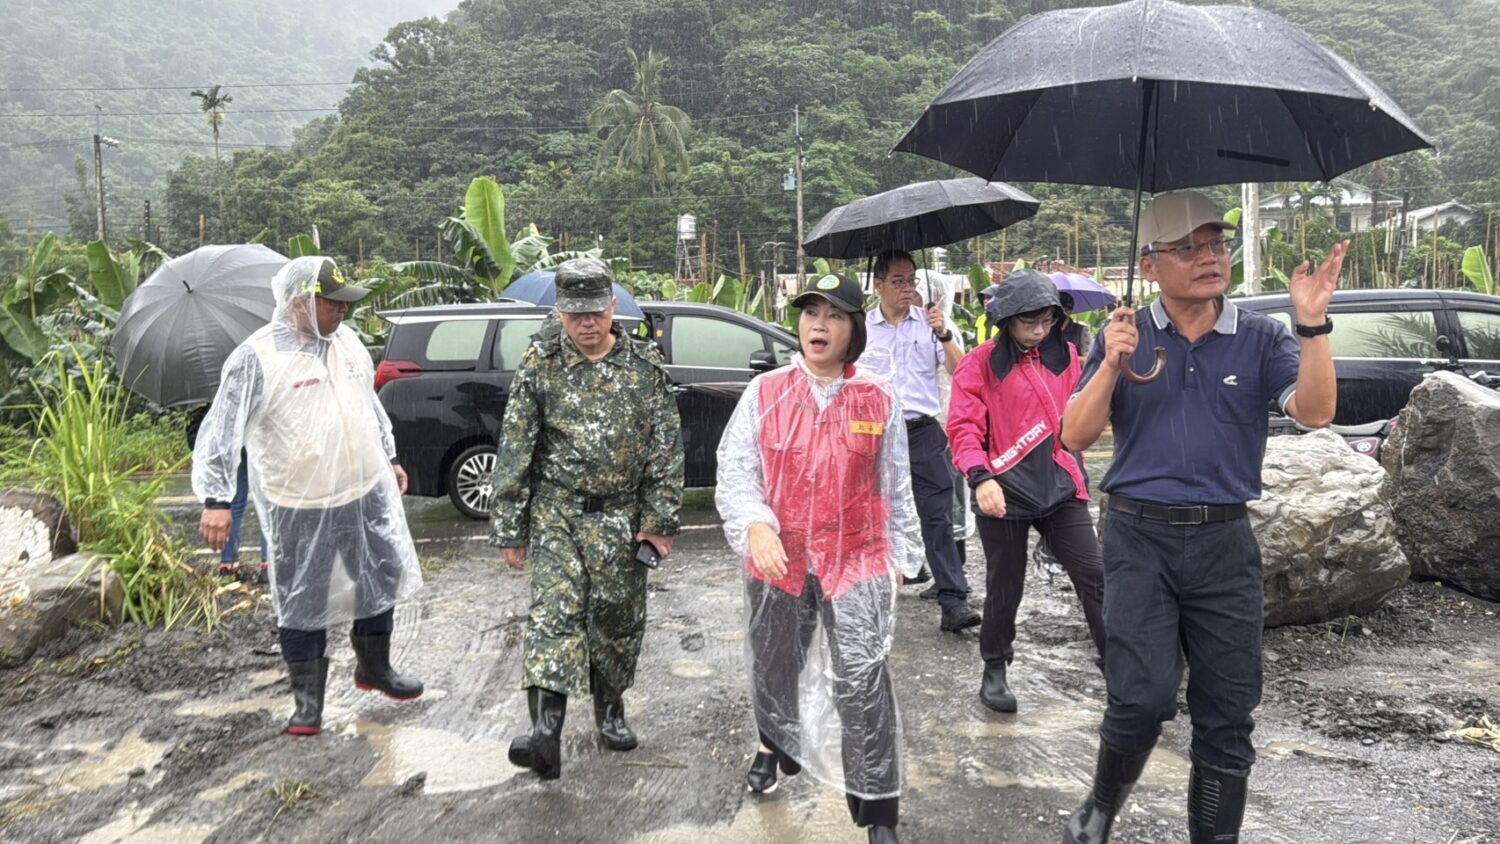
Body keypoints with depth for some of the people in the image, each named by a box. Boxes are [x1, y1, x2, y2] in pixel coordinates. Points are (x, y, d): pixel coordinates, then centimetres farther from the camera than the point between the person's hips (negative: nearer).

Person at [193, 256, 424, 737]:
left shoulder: (347, 341, 5)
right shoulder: (257, 358, -15)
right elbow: (221, 431, -18)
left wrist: (388, 458, 23)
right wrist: (216, 500, -24)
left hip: (369, 491, 6)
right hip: (300, 507, -6)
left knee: (382, 579, 17)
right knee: (303, 604, 6)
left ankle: (374, 669, 38)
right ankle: (307, 700, 22)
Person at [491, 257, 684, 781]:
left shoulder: (645, 364, 0)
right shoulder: (540, 363, -2)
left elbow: (666, 447, 2)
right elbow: (515, 449, 0)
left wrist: (659, 519, -3)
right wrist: (509, 527, -2)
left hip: (622, 516, 2)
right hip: (556, 512, -1)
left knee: (619, 617, 10)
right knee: (553, 611, -15)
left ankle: (609, 709, 32)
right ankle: (546, 732, -20)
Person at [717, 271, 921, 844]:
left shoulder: (879, 400, 0)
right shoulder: (765, 392, -2)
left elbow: (895, 488, 8)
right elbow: (735, 469, -6)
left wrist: (900, 556, 9)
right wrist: (756, 525, -23)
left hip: (855, 562, -1)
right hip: (778, 560, 2)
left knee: (863, 683, -9)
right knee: (774, 668, 19)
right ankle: (775, 746, 50)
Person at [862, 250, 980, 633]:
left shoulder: (929, 321, 4)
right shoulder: (862, 328, 5)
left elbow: (959, 371, -2)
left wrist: (944, 336, -17)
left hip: (923, 432, -1)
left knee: (938, 517, -5)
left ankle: (954, 602, -5)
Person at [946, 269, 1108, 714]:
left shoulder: (1064, 355, 8)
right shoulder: (981, 362, -6)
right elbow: (963, 427, -11)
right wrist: (980, 476, -26)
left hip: (1060, 487, 3)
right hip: (1004, 491, -3)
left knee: (1094, 577, -1)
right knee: (1004, 588, 9)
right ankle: (994, 671, 28)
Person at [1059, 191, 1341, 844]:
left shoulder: (1260, 339, 5)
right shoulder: (1124, 338, 4)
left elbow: (1314, 411, -10)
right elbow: (1075, 436, -3)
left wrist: (1313, 326, -22)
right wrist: (1111, 366, -18)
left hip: (1225, 543, 2)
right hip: (1139, 537, -2)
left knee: (1228, 712, 8)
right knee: (1143, 697, -10)